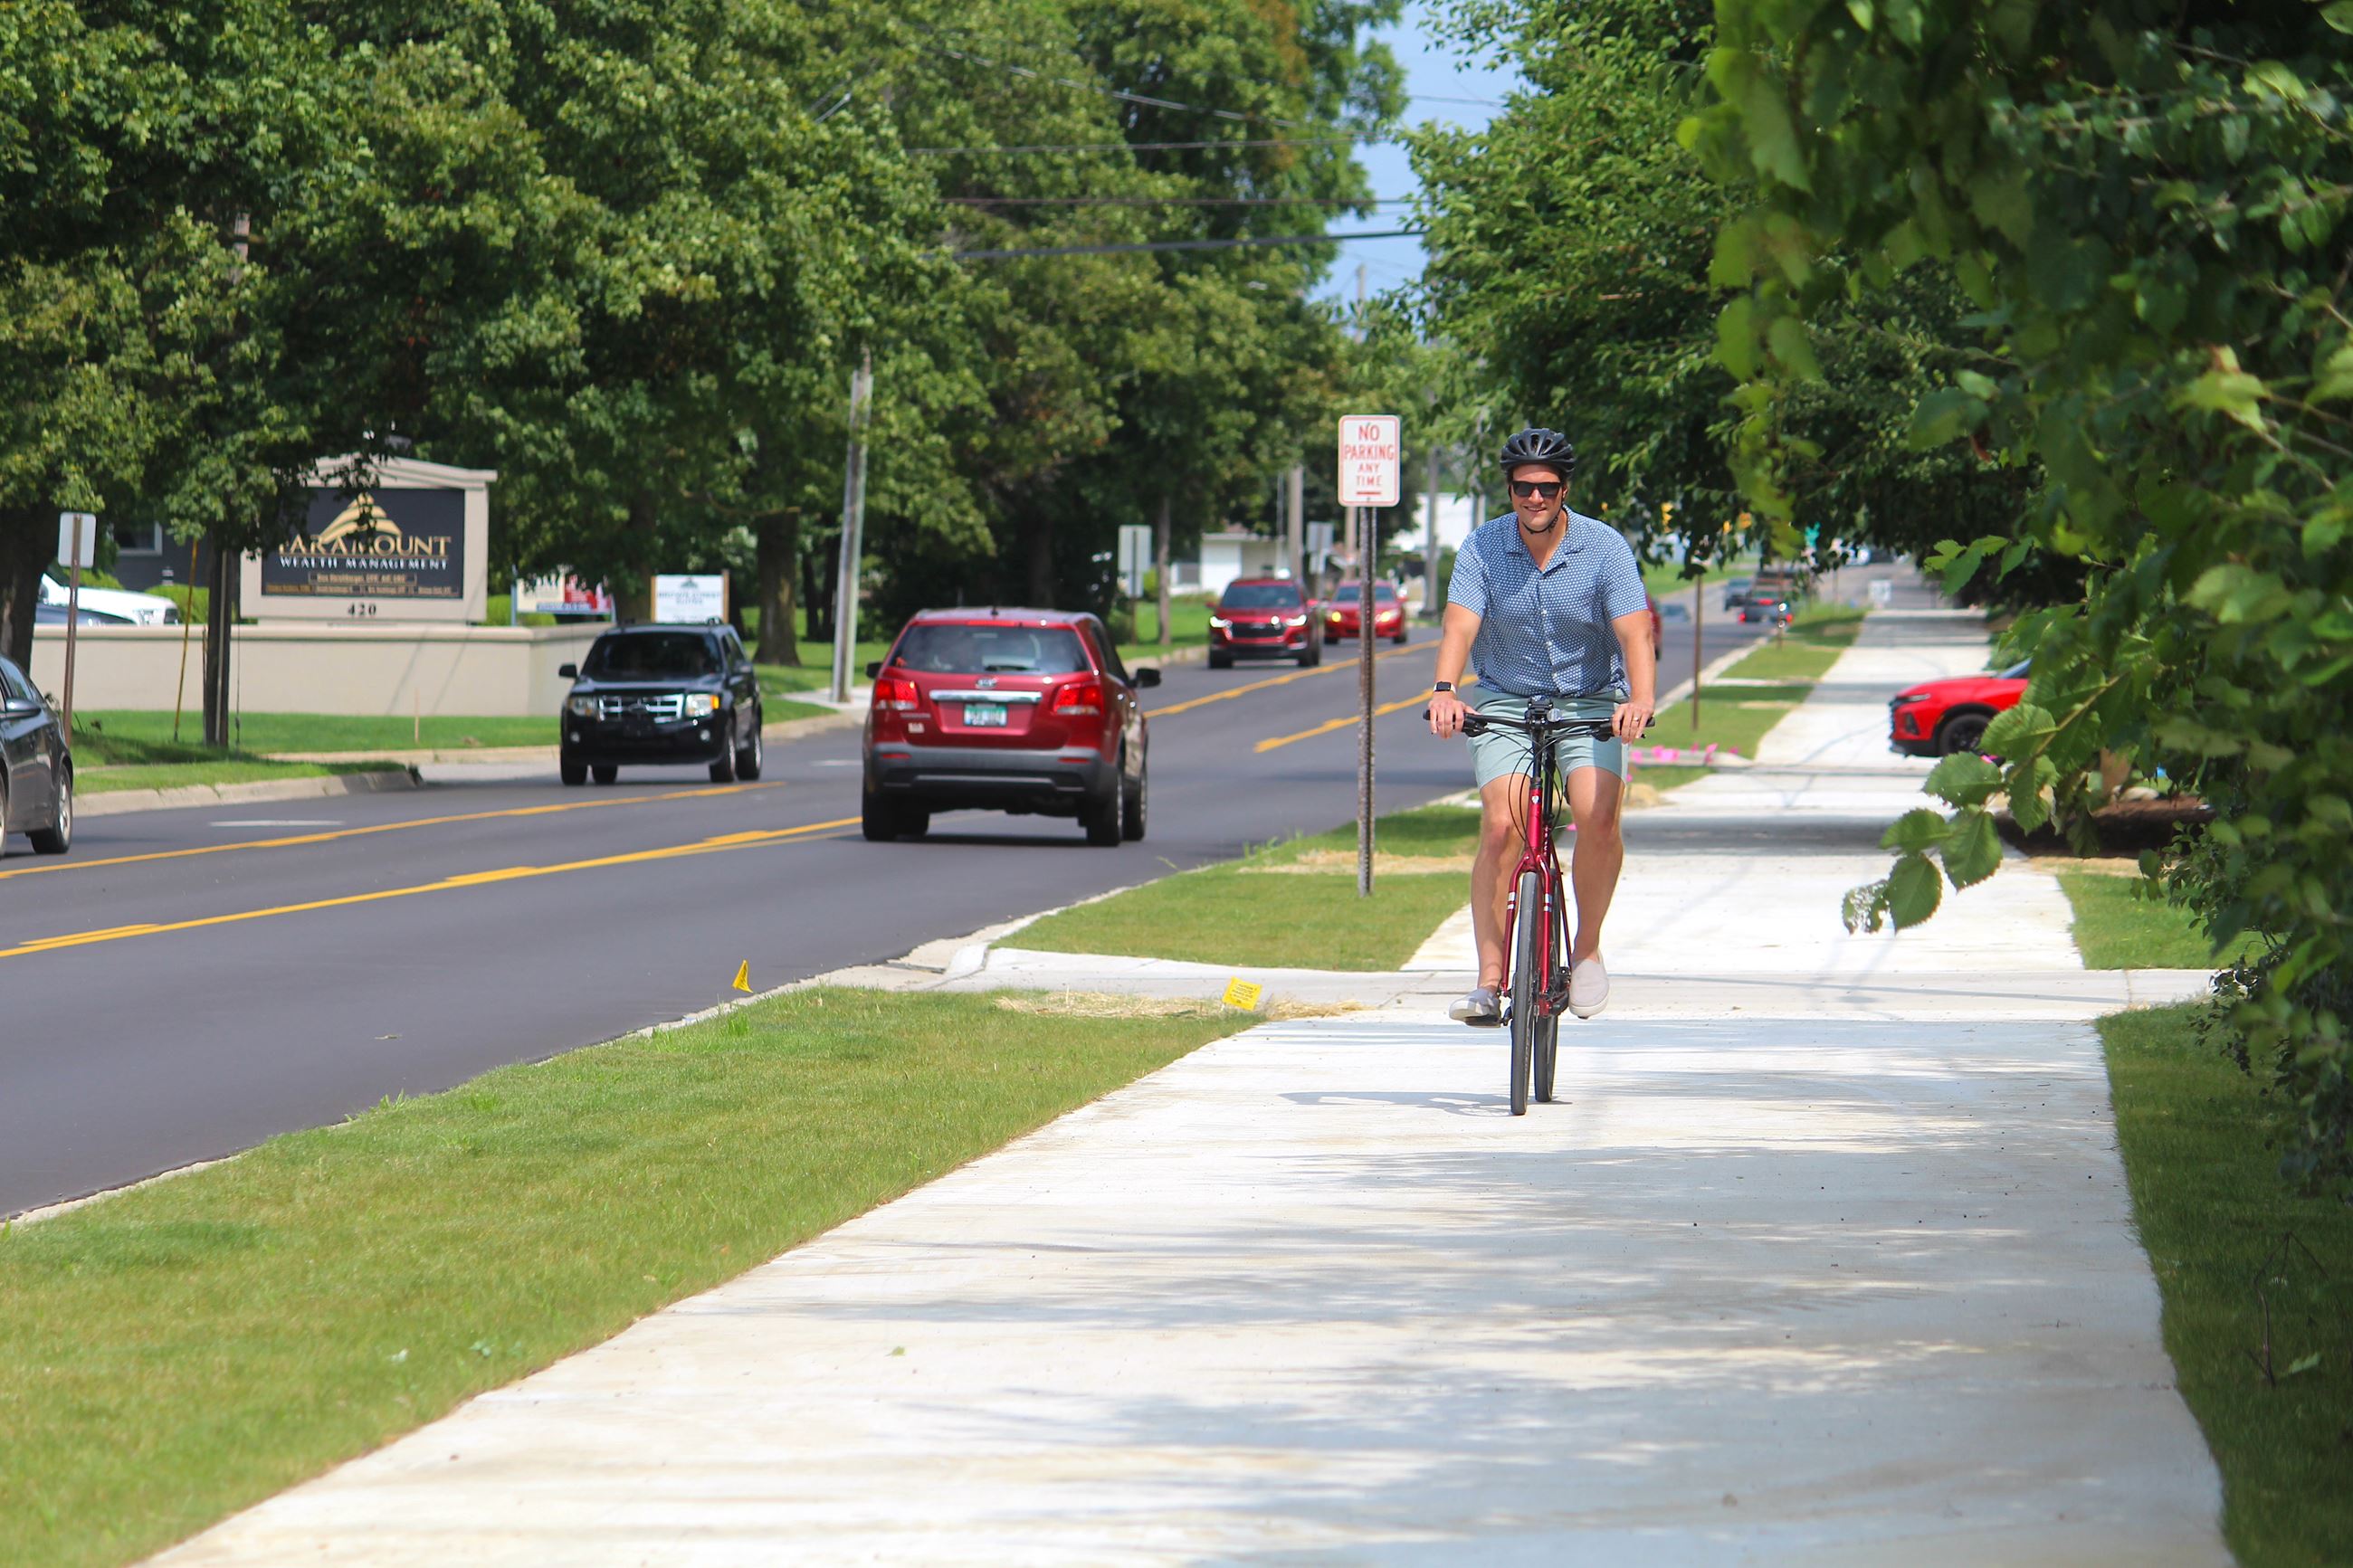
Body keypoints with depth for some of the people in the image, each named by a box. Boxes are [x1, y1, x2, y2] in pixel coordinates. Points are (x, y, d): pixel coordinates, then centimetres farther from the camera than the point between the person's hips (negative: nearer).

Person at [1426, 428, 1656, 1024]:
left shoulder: (1604, 547, -10)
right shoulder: (1482, 547, -7)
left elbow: (1634, 630, -20)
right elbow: (1460, 623, -19)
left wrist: (1642, 698, -39)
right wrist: (1444, 691, -38)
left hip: (1590, 702, -1)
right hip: (1506, 702, 1)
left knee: (1598, 818, -24)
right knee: (1501, 827, -20)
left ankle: (1588, 947, -1)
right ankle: (1489, 980, -17)